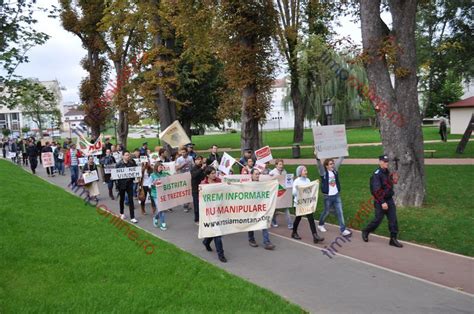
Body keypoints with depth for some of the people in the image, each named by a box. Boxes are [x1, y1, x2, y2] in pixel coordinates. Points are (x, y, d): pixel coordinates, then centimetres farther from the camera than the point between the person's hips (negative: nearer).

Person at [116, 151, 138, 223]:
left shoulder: (132, 163, -2)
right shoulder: (119, 164, -7)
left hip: (129, 183, 0)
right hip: (121, 183, 0)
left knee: (131, 199, -4)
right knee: (122, 199, 17)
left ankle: (132, 217, 0)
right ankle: (121, 213, 40)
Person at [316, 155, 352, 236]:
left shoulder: (335, 170, 2)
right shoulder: (323, 172, -12)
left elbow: (340, 160, 3)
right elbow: (319, 165, -30)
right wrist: (317, 158, -47)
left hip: (337, 195, 4)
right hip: (328, 196, -4)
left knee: (340, 212, 0)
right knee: (326, 212, 12)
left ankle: (343, 230, 2)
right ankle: (320, 225, 36)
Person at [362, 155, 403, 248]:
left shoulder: (388, 172, 9)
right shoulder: (376, 174, -17)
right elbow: (377, 190, -23)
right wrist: (382, 202, -26)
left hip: (389, 200, 7)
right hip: (380, 201, -7)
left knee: (393, 220, 1)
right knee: (378, 219, 2)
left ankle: (393, 239, 8)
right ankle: (365, 232, 26)